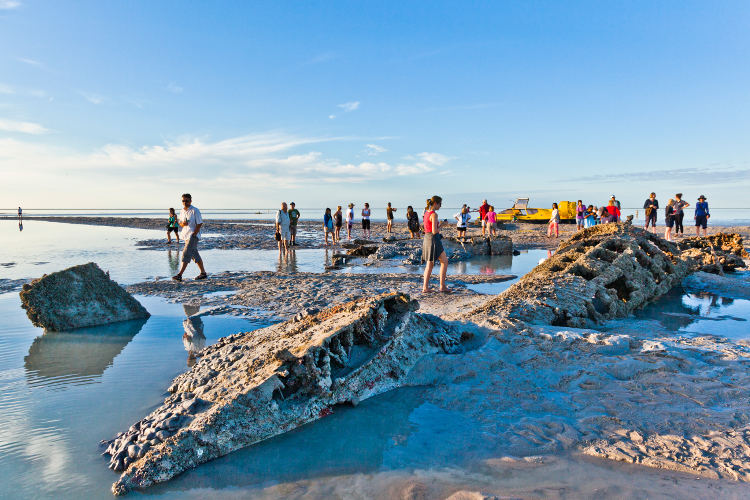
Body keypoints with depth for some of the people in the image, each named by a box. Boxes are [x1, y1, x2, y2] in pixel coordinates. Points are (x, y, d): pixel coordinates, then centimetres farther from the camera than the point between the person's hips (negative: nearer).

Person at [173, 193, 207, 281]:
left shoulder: (195, 210, -9)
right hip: (185, 235, 8)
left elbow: (200, 223, -11)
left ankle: (179, 275, -17)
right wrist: (182, 224, -7)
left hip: (193, 235, -8)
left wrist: (194, 234, -16)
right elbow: (180, 223, 18)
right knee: (195, 255, 12)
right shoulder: (182, 211, 12)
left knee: (186, 253, -15)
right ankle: (203, 273, 21)